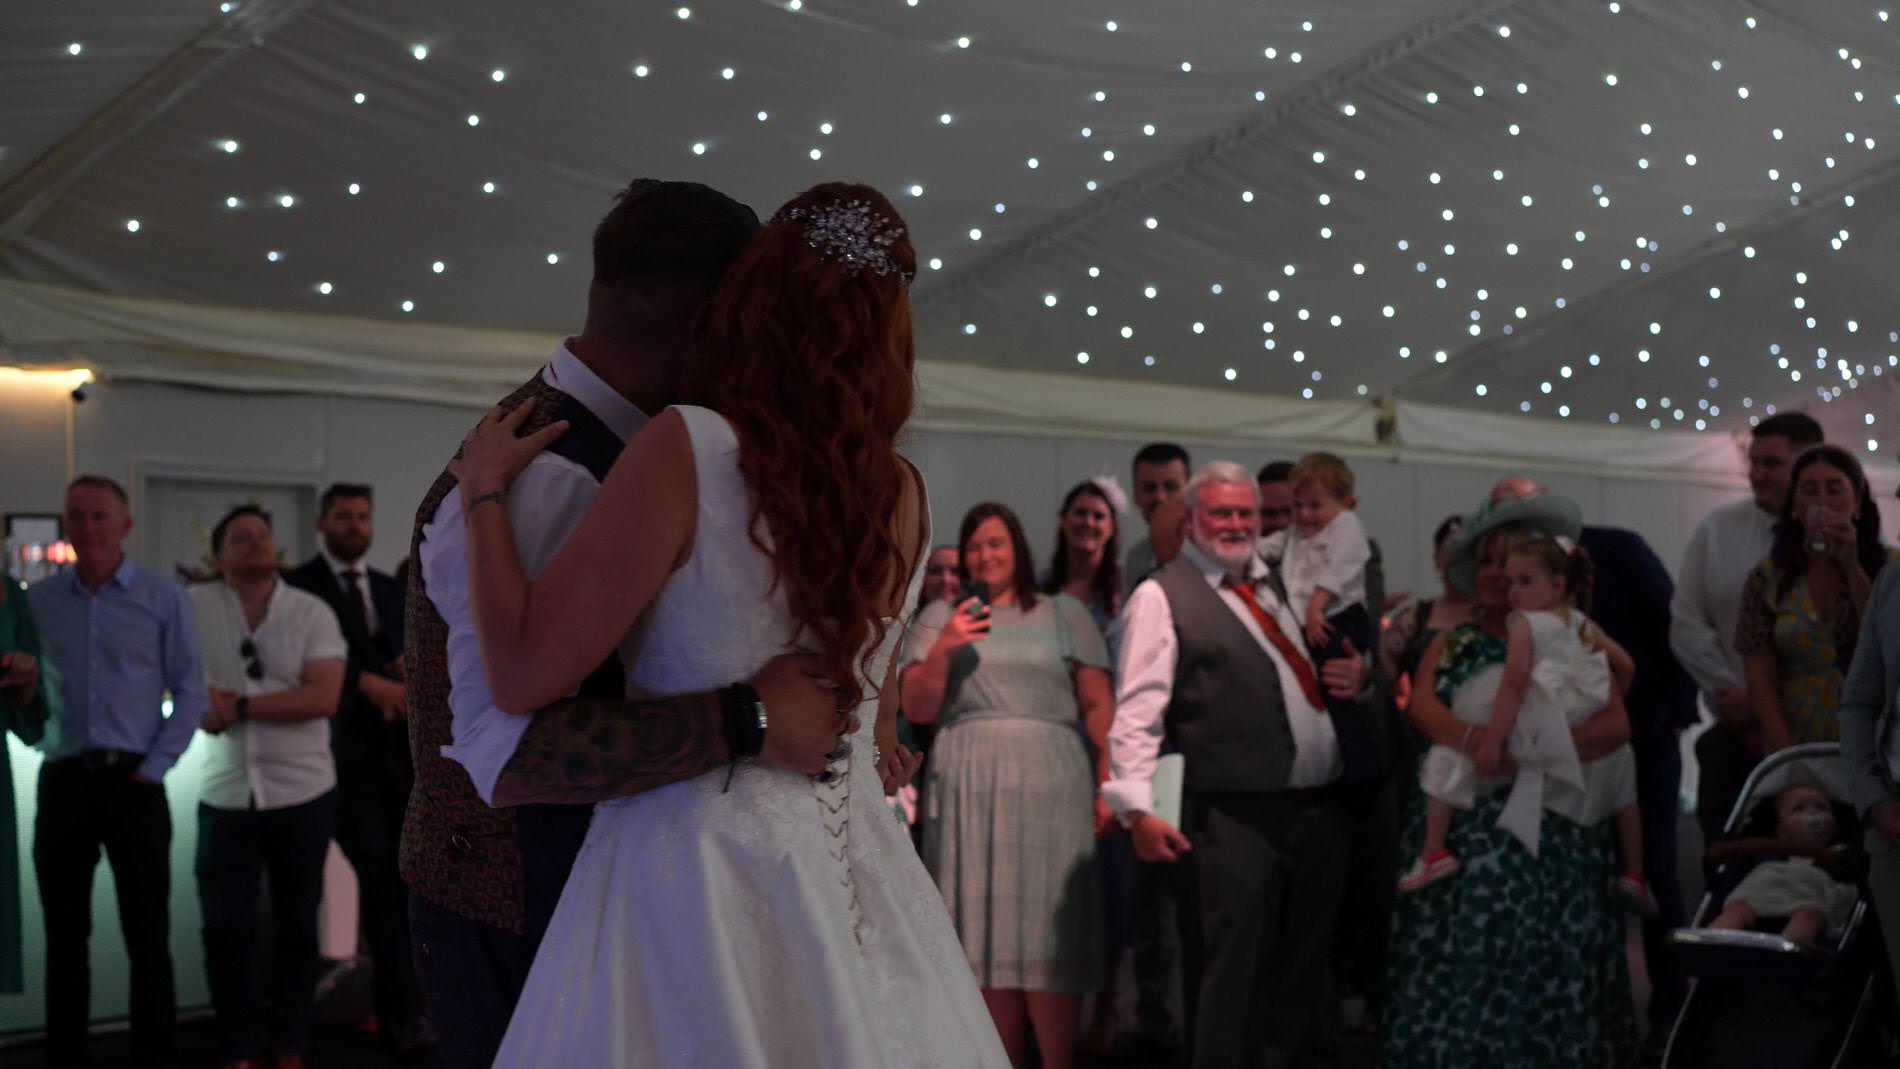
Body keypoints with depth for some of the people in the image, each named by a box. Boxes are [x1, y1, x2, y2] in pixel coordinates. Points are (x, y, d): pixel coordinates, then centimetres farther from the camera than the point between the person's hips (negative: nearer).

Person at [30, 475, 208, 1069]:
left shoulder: (162, 601, 2)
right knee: (64, 935, 7)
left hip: (133, 781, -2)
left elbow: (190, 692, 1)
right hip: (62, 781, 2)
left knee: (147, 934, 1)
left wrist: (153, 769, -5)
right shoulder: (36, 602, 8)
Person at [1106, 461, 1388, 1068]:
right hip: (1237, 817, -7)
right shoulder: (1161, 597, -3)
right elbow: (1137, 713, -11)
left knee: (1303, 969, 15)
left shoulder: (1284, 586, 17)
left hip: (1320, 808, 7)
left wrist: (1354, 682, 4)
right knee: (1231, 971, -5)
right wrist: (1138, 810, -21)